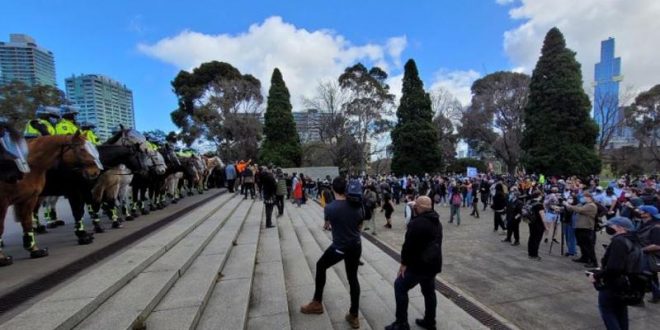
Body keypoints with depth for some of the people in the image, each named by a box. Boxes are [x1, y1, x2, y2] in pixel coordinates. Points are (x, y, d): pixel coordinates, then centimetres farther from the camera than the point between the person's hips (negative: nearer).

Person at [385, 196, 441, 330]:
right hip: (433, 263, 9)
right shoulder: (437, 221, 9)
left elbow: (408, 245, -22)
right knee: (429, 291, 21)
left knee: (400, 287, 3)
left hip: (419, 264, -9)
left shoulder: (417, 222, -22)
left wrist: (404, 263, -13)